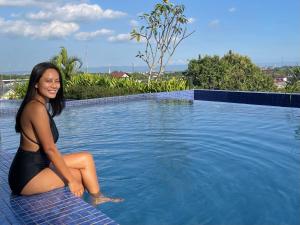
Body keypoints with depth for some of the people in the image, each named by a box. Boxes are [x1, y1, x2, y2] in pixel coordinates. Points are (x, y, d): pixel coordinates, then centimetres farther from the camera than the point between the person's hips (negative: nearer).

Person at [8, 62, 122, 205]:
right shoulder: (37, 108, -19)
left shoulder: (37, 105, 10)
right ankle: (97, 198, 14)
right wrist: (71, 180, -15)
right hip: (28, 178, -9)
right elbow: (50, 149, -20)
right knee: (86, 159, -4)